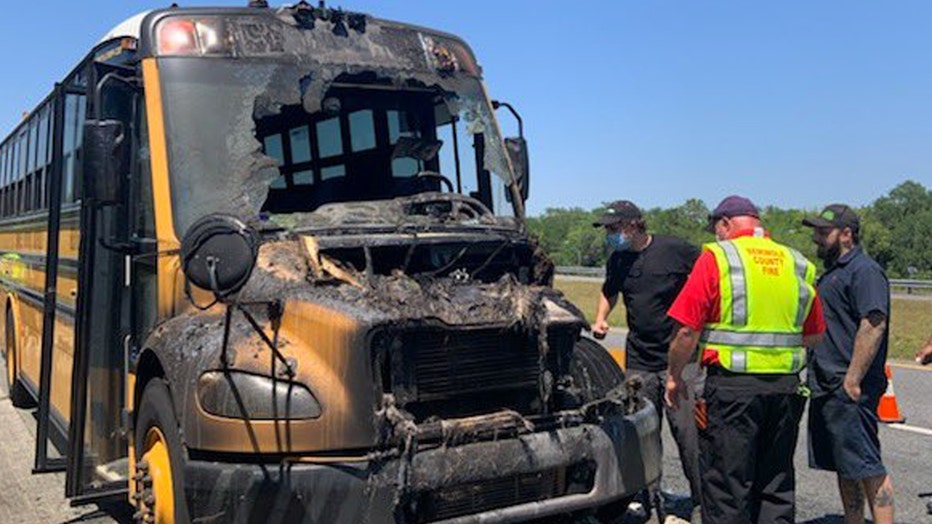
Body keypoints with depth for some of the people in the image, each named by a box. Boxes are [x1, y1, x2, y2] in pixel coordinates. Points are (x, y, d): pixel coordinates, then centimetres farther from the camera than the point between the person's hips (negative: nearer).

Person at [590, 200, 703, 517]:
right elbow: (609, 292, 26)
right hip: (638, 361, 5)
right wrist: (600, 319, 8)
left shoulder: (676, 251, -8)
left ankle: (704, 502, 10)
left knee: (687, 431, -4)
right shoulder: (618, 260, 8)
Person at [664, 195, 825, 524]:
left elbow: (687, 330, -10)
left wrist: (674, 376, 2)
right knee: (777, 485, 16)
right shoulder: (798, 264, 10)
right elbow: (814, 335, 14)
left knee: (726, 487, 4)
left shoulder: (716, 258, -6)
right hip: (786, 387, 5)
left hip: (732, 387, -5)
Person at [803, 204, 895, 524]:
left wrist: (852, 381, -23)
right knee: (844, 468, 15)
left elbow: (873, 327, -22)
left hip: (850, 390, -10)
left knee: (866, 467, -6)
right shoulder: (833, 271, 19)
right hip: (827, 389, 10)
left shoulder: (864, 271, -12)